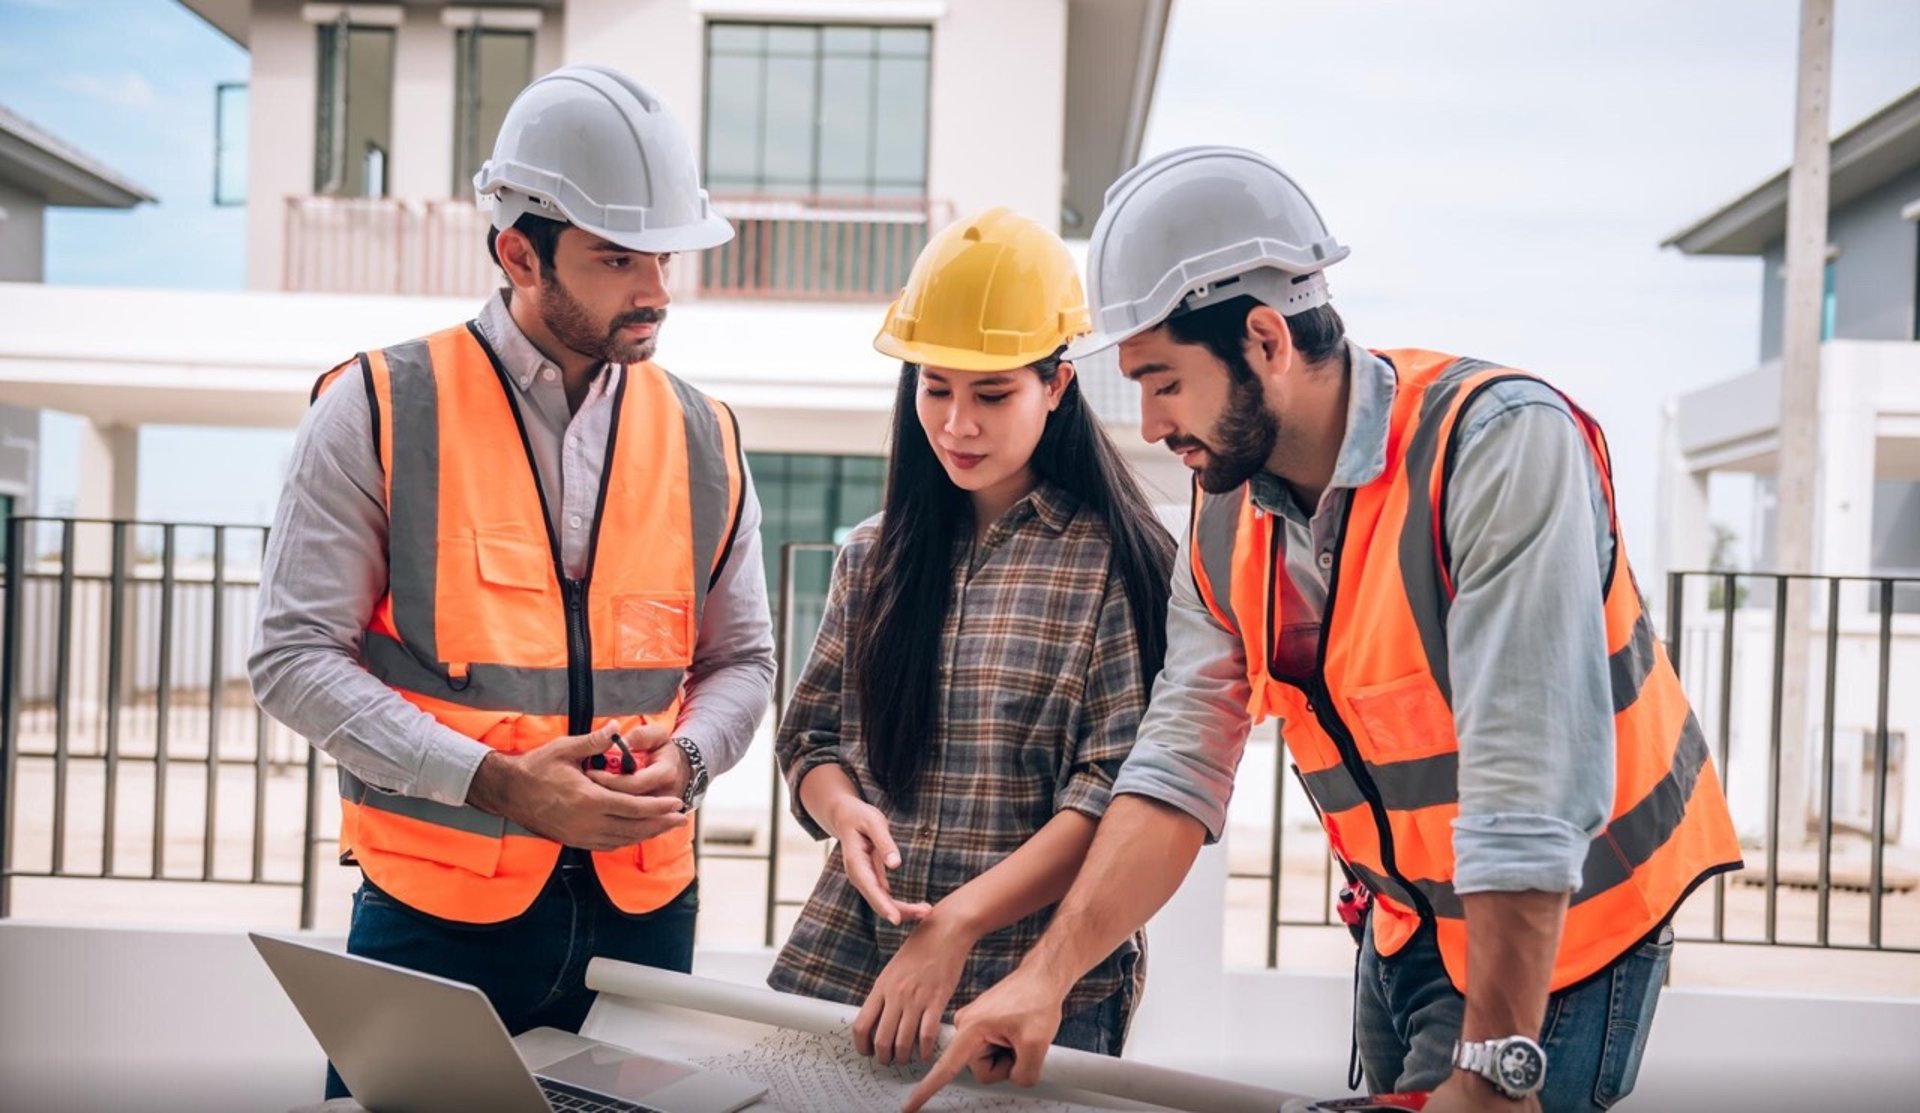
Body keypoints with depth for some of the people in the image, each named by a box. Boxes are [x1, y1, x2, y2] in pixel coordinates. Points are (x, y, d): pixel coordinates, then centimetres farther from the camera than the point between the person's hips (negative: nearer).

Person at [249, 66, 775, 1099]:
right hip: (434, 911, -3)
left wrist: (685, 759, -9)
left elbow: (741, 660, 13)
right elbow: (294, 657, -8)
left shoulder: (702, 438, 5)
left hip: (641, 907, 3)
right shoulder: (378, 412, -5)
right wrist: (493, 782, -17)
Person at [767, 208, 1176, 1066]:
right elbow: (811, 736, 12)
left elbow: (1119, 792, -12)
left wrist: (958, 923, -20)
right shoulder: (876, 555, 9)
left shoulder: (1118, 562, -6)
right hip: (844, 957, 4)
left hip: (1037, 994, -4)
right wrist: (843, 812, -10)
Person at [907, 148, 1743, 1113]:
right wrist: (1048, 973, -14)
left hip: (1560, 936, -6)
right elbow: (1180, 765, -5)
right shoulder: (1224, 515, -4)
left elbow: (1528, 789, -31)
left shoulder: (1501, 445, -27)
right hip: (1404, 931, 6)